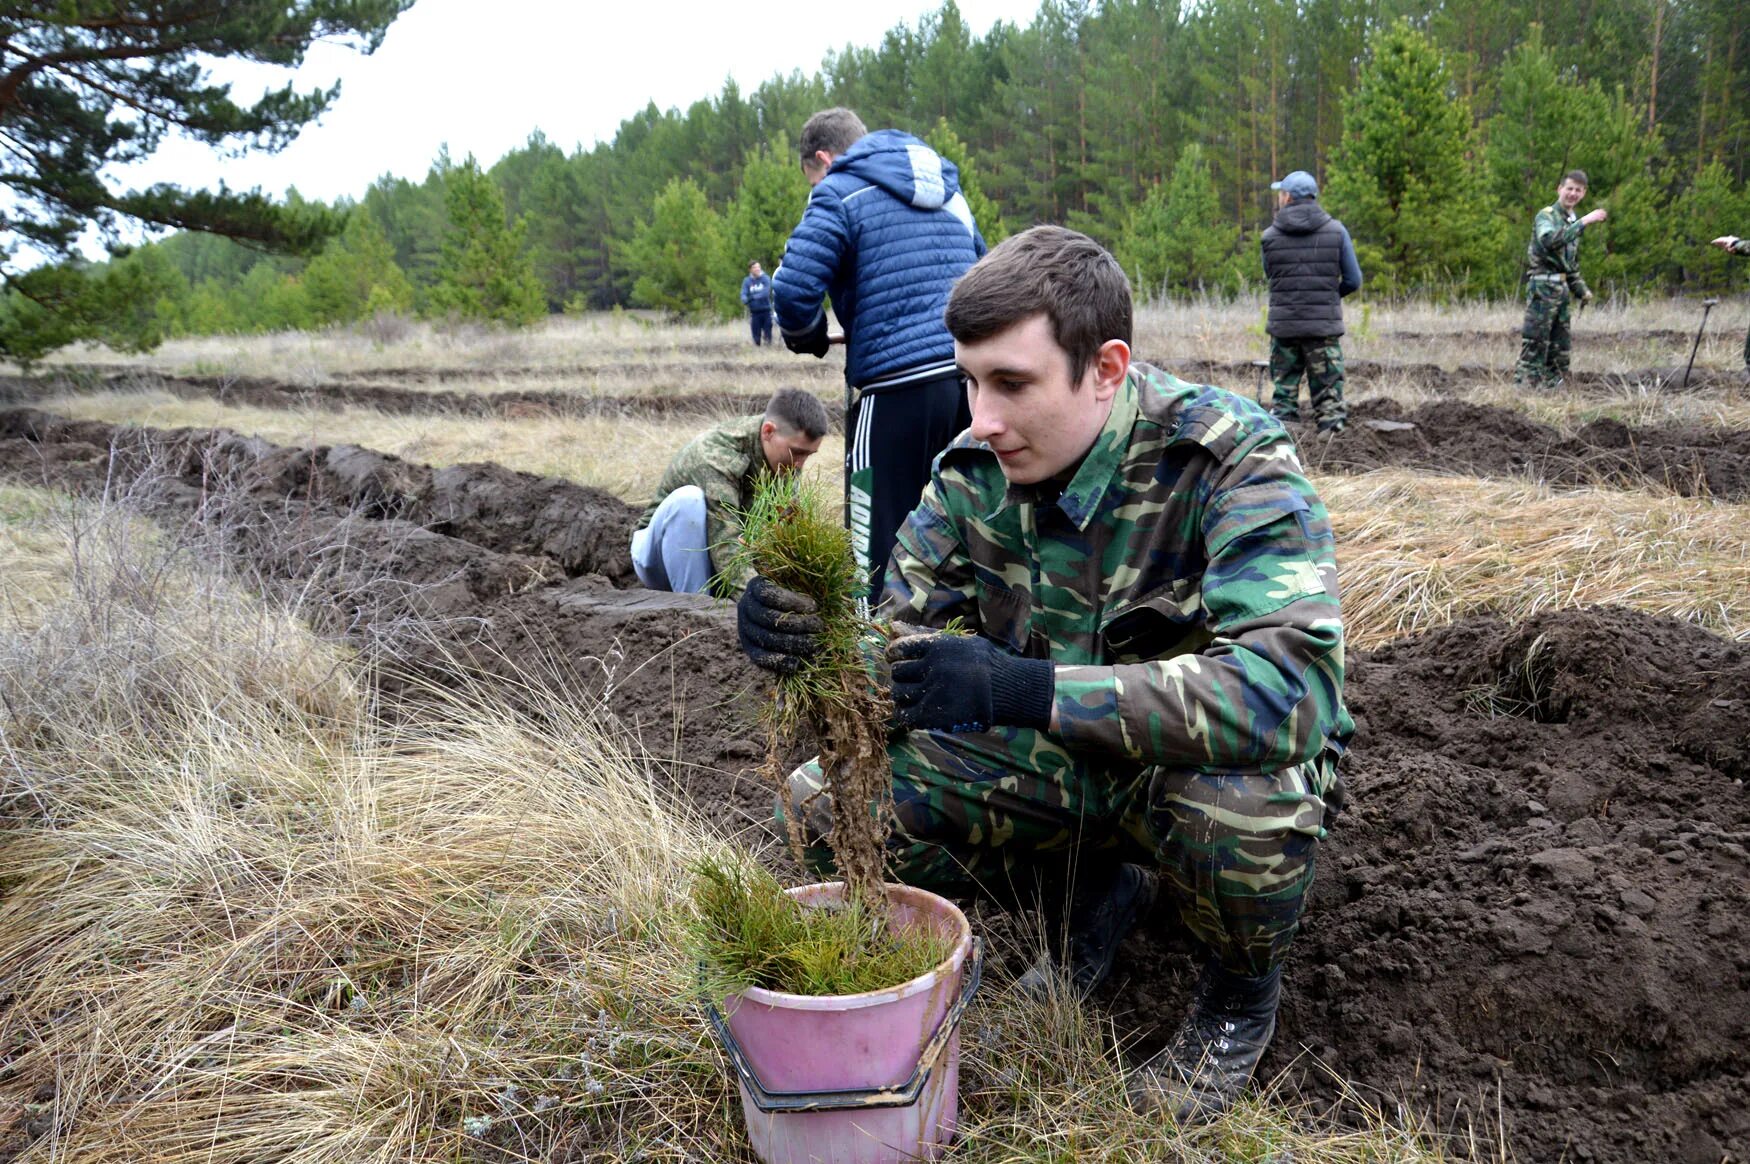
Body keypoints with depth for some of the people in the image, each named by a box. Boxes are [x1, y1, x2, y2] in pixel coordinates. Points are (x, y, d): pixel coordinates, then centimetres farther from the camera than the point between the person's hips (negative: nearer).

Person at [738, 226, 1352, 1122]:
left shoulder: (1232, 464, -27)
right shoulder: (977, 467, -10)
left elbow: (1290, 686, -41)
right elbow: (897, 633, -7)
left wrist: (1031, 688, -48)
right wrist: (799, 634, -32)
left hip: (1204, 755, -4)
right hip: (1060, 757, 5)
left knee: (1243, 810, -40)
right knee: (823, 806, -10)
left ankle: (1243, 989, -1)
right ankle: (1095, 885, 11)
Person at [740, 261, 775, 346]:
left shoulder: (766, 278, -3)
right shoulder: (747, 281, 3)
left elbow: (766, 293, -16)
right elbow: (743, 295, -8)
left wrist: (753, 297, -23)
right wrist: (746, 299, -31)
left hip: (766, 310, -1)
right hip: (754, 312, 1)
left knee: (768, 333, -1)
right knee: (756, 334, 4)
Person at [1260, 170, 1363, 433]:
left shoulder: (1270, 235, -1)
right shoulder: (1336, 231, -1)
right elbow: (1353, 281, 3)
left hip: (1283, 325, 1)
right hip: (1324, 326, -1)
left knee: (1283, 397, 8)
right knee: (1329, 397, 5)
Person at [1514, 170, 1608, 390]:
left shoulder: (1573, 221, 20)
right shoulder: (1546, 215, -5)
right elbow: (1550, 240, -28)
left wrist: (1581, 289, 17)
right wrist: (1583, 222, -30)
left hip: (1561, 289, 8)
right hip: (1543, 287, -8)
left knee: (1560, 346, 8)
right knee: (1534, 343, -11)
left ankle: (1552, 386, 14)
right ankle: (1523, 386, -11)